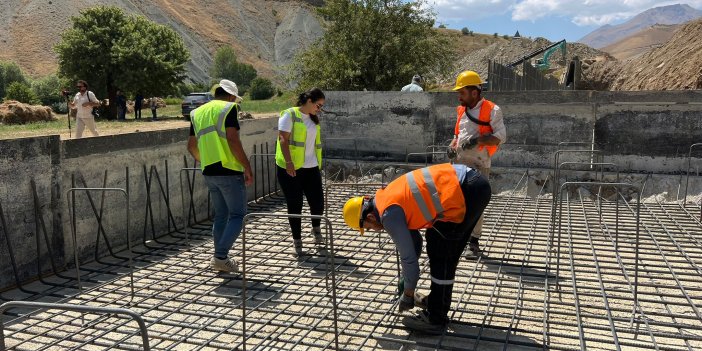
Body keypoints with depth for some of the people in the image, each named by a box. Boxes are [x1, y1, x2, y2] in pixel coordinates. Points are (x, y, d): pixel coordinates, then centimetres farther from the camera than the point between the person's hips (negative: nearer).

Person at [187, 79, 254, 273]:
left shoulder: (197, 113, 16)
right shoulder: (228, 108, -5)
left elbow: (191, 146, 18)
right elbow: (233, 140, -17)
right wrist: (247, 167, -13)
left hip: (209, 172, 7)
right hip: (229, 170, -7)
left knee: (220, 215, 16)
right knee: (237, 214, 1)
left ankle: (221, 259, 20)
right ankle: (220, 256, -6)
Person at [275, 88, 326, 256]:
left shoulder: (314, 118, 15)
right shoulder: (289, 115, -6)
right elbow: (283, 139, -14)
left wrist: (318, 164, 23)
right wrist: (289, 162, -22)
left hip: (311, 168, 6)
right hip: (291, 169, -6)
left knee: (318, 202, 2)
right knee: (295, 205, 2)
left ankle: (316, 229, 31)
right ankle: (297, 240, 16)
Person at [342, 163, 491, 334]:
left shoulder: (389, 214, -10)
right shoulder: (389, 198, 18)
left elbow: (408, 256, -4)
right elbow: (413, 240, 28)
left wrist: (408, 295, 11)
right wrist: (407, 280, 35)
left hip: (469, 191, -10)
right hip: (470, 181, 10)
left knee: (442, 255, 0)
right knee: (435, 241, 19)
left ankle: (435, 318, 11)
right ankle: (437, 300, 33)